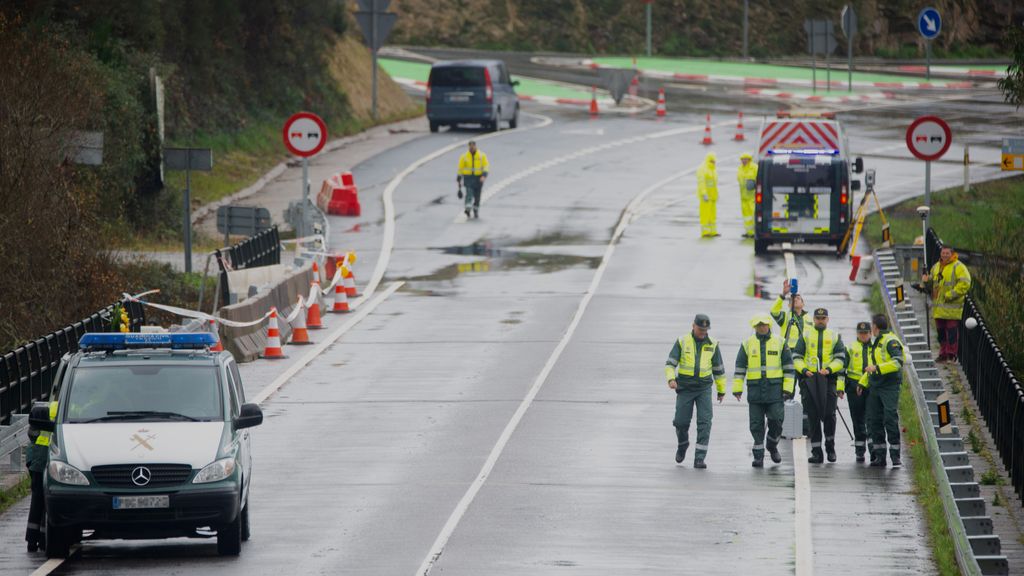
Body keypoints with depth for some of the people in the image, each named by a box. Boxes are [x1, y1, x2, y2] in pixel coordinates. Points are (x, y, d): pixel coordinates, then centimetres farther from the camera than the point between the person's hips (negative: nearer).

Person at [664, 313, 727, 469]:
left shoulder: (712, 345, 3)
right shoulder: (682, 342, -2)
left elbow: (718, 369, 13)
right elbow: (670, 363, -5)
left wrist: (721, 390, 17)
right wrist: (671, 379, -24)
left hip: (704, 389, 0)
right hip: (685, 388, 0)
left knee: (704, 422, -12)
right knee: (682, 422, 1)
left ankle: (699, 459, -12)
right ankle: (682, 444, 34)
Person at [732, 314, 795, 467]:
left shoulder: (780, 342, 5)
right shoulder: (747, 344, 7)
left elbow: (788, 366, 6)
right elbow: (740, 367, 9)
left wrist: (788, 388, 0)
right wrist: (737, 388, 1)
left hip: (775, 389, -1)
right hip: (755, 390, 1)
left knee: (776, 420, -4)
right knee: (756, 424, 2)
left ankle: (772, 446, 22)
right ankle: (758, 456, 7)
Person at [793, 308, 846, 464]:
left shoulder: (835, 337, 10)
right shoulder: (806, 336, 11)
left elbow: (840, 358, 4)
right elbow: (796, 357, 6)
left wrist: (829, 369, -14)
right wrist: (803, 370, -12)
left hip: (828, 379, -1)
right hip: (809, 379, 1)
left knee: (829, 415, -8)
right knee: (813, 417, 2)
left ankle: (830, 447, 12)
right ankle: (816, 452, 6)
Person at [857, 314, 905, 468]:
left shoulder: (891, 341, -9)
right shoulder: (876, 343, 20)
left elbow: (898, 363, -21)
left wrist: (877, 368, -22)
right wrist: (863, 382, 26)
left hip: (889, 387, -9)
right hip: (875, 387, 9)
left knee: (890, 419, -11)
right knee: (874, 420, 6)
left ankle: (895, 456, -8)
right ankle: (879, 456, 10)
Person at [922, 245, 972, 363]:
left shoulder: (958, 267, -7)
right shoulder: (936, 267, 17)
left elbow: (965, 283, -16)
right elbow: (931, 286, 25)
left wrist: (951, 295, -19)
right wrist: (926, 281, 1)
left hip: (952, 306, -7)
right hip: (939, 306, 7)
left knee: (952, 329, -6)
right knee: (941, 330, 10)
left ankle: (952, 355, 0)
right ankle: (943, 354, 18)